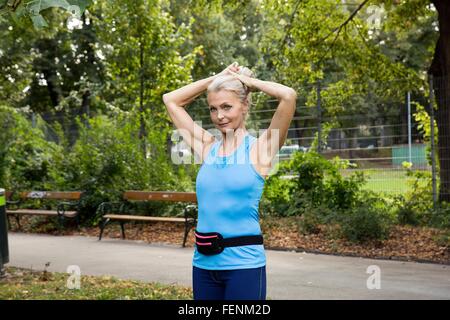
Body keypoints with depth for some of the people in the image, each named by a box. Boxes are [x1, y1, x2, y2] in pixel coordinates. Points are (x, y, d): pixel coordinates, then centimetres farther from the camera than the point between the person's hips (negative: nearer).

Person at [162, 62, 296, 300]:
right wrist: (215, 79, 9)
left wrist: (249, 81, -2)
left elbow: (288, 95, -17)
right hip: (203, 263, 5)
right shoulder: (207, 147, 8)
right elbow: (171, 100, 13)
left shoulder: (261, 148, -4)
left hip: (244, 264, -5)